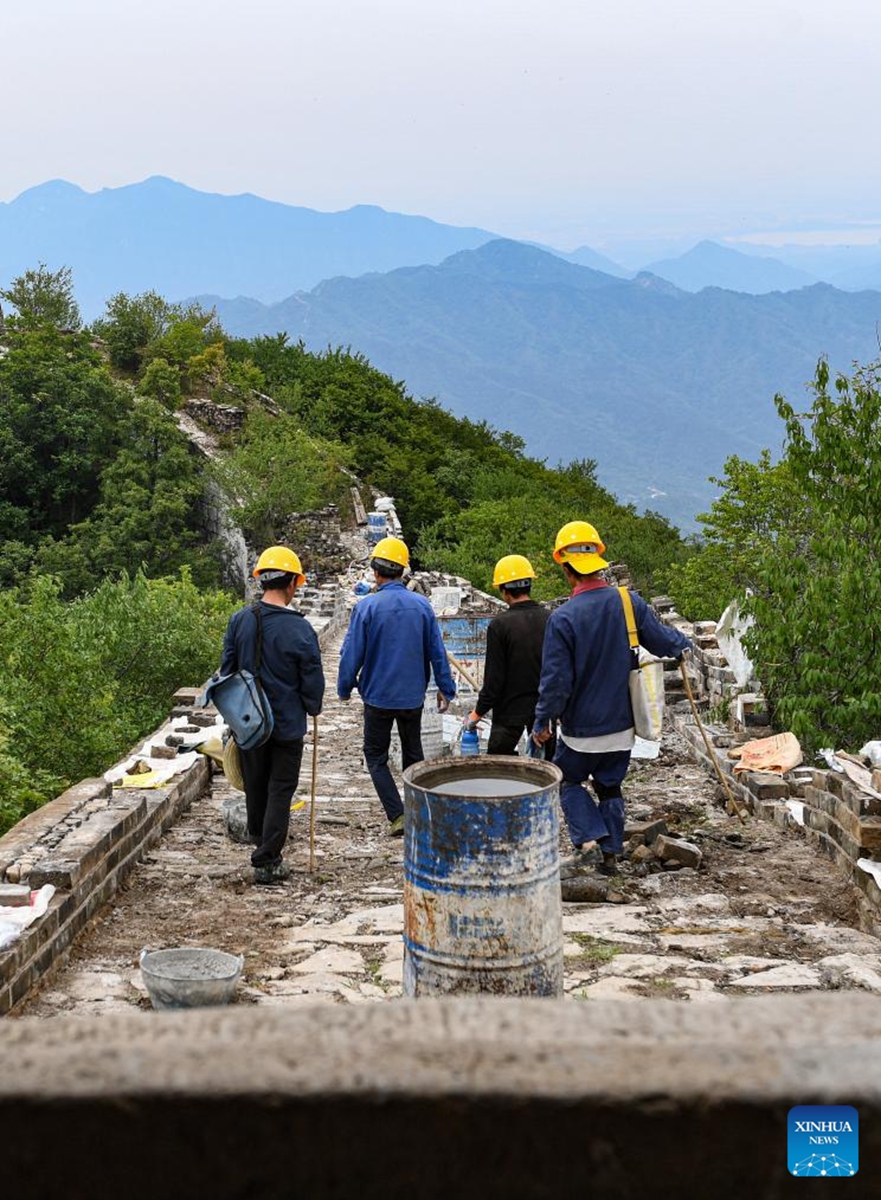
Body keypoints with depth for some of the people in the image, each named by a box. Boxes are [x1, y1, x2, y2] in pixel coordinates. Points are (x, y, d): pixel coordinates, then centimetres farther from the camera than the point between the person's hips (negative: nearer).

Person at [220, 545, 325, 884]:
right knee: (280, 790, 5)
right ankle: (267, 862, 4)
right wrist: (312, 708, 12)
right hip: (288, 725, -4)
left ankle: (260, 842, 39)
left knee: (255, 786, 20)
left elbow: (227, 670, 4)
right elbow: (313, 680, -10)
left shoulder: (239, 621, -6)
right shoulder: (299, 629, -18)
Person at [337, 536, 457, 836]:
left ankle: (397, 816, -3)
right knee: (413, 754, 19)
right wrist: (445, 688, 12)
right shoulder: (421, 605, -4)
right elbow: (437, 651, 2)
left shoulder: (366, 607, -14)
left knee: (376, 756, 10)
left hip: (378, 696, -3)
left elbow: (352, 653, -10)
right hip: (413, 696, 3)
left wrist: (344, 688, 5)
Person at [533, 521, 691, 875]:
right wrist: (685, 645, 29)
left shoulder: (562, 618, -21)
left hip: (580, 726, -4)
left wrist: (542, 721, -3)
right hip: (621, 723, 4)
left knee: (569, 780, 17)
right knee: (610, 787, 18)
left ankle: (588, 840, 0)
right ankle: (611, 853, 22)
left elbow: (556, 680, -17)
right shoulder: (630, 603, -8)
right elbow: (664, 642, 5)